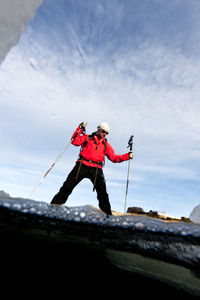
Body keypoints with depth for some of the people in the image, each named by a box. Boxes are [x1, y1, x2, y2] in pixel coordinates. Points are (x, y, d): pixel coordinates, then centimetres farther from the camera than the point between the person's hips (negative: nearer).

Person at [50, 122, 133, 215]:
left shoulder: (106, 145, 23)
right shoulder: (87, 138, 17)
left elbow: (114, 158, 17)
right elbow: (75, 141, 4)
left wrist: (128, 156, 9)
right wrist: (80, 128, 0)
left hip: (96, 169, 2)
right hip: (83, 165, -1)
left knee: (103, 193, -5)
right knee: (68, 186, -4)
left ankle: (107, 214, 7)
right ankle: (55, 204, 11)